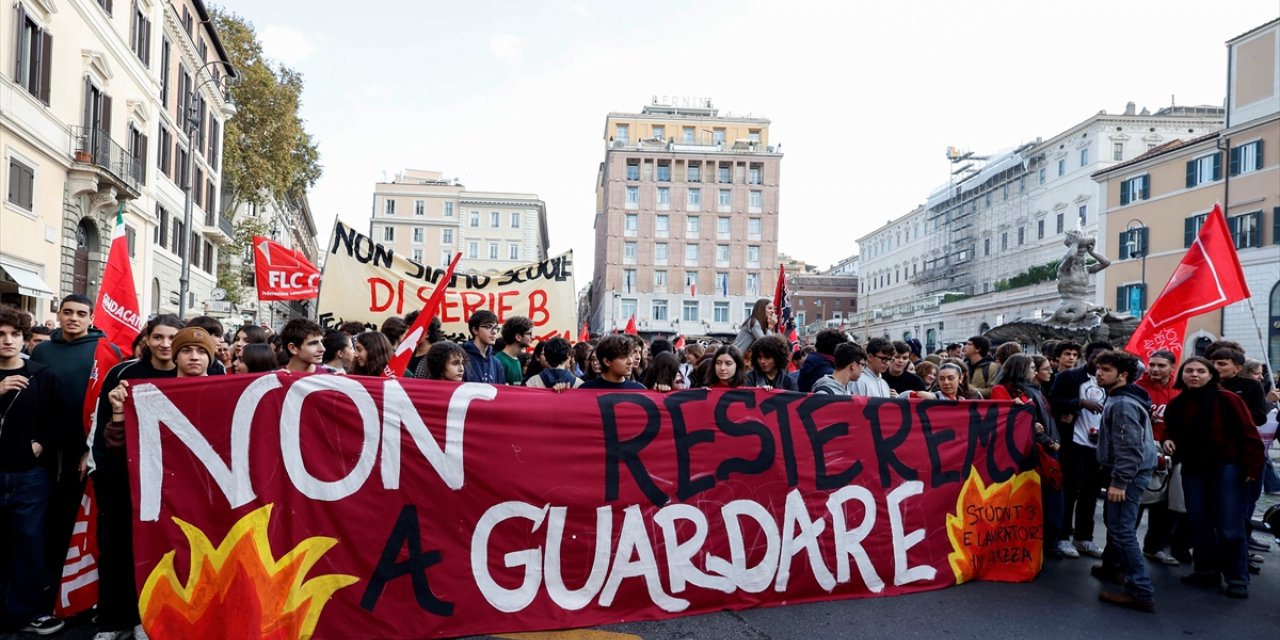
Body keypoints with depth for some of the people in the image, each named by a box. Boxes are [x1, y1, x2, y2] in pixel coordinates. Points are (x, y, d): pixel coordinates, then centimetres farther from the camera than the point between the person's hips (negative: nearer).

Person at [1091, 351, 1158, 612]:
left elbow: (1129, 446, -26)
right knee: (1113, 520, 24)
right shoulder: (1118, 399, 14)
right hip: (1128, 472, 11)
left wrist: (1119, 482, -26)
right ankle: (1112, 567, 41)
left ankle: (1142, 593, -9)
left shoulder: (1123, 404, -20)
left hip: (1130, 473, -11)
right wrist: (1102, 433, 20)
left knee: (1122, 529, -11)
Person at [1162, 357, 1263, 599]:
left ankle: (1238, 578, 10)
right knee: (1198, 523, 11)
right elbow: (1171, 432, 19)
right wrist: (1168, 441, -3)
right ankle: (1206, 570, 24)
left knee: (1230, 527, -2)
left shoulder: (1227, 399, -12)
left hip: (1227, 468, -5)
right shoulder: (1176, 405, 4)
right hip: (1193, 470, 5)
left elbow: (1248, 434, -11)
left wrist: (1252, 466, -14)